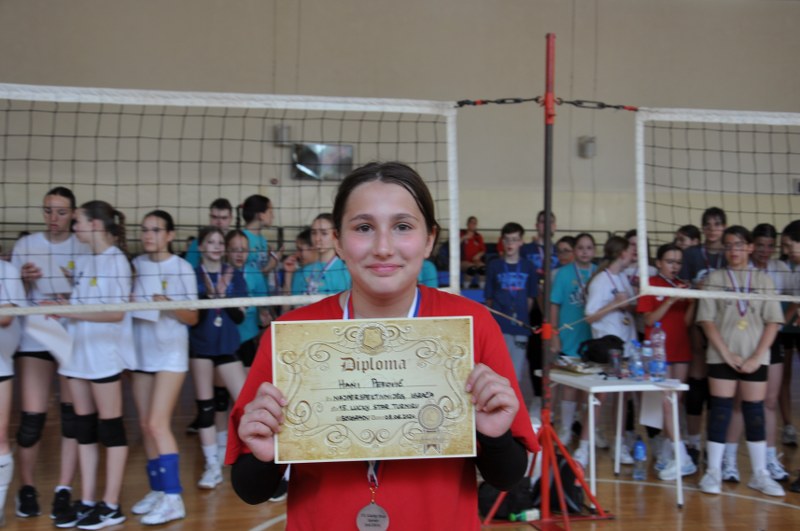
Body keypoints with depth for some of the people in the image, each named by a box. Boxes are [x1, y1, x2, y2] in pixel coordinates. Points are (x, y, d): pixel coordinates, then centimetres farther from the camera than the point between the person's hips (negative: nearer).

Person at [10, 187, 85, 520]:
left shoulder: (86, 249, 1)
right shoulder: (25, 245, 5)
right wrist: (24, 281, -12)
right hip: (35, 339, 1)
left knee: (73, 416, -1)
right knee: (31, 418, -1)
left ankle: (64, 490, 10)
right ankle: (26, 488, 20)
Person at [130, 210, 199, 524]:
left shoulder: (181, 268, -8)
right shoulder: (136, 264, 6)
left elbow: (192, 317, -6)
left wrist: (169, 306, -23)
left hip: (170, 354, -5)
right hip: (142, 353, 5)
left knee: (158, 424, -11)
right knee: (145, 425, 8)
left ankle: (173, 499, -5)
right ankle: (157, 490, 20)